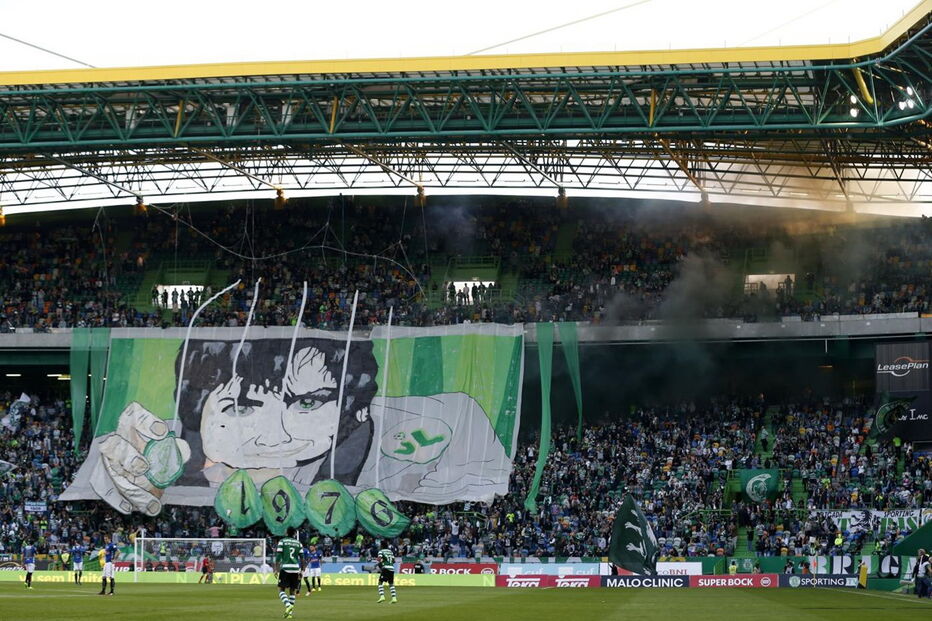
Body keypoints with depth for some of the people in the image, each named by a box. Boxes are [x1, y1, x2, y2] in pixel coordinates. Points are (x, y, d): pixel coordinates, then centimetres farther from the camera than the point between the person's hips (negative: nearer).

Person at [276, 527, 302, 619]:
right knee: (292, 591, 10)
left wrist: (277, 569, -1)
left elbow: (278, 557, -5)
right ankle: (290, 613, 8)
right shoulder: (298, 543, 10)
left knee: (281, 590, 1)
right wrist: (301, 572, 14)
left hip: (285, 568, -3)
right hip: (296, 569, 3)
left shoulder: (282, 541, 0)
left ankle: (288, 605, -23)